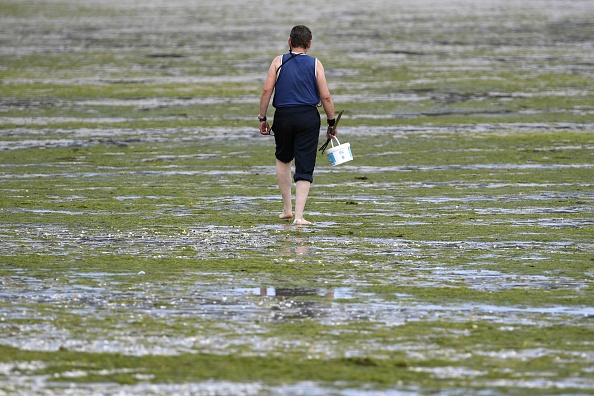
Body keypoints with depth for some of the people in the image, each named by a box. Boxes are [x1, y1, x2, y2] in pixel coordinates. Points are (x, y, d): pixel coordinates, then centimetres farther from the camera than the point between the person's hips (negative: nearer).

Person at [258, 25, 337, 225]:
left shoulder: (279, 62, 3)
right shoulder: (315, 64, 3)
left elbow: (267, 90, -5)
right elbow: (325, 96, -1)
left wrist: (262, 118, 2)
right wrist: (332, 123, 8)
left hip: (283, 116, 1)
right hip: (308, 117, -1)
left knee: (283, 159, 24)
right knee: (304, 168, 1)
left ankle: (287, 208, 23)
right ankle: (299, 215, -7)